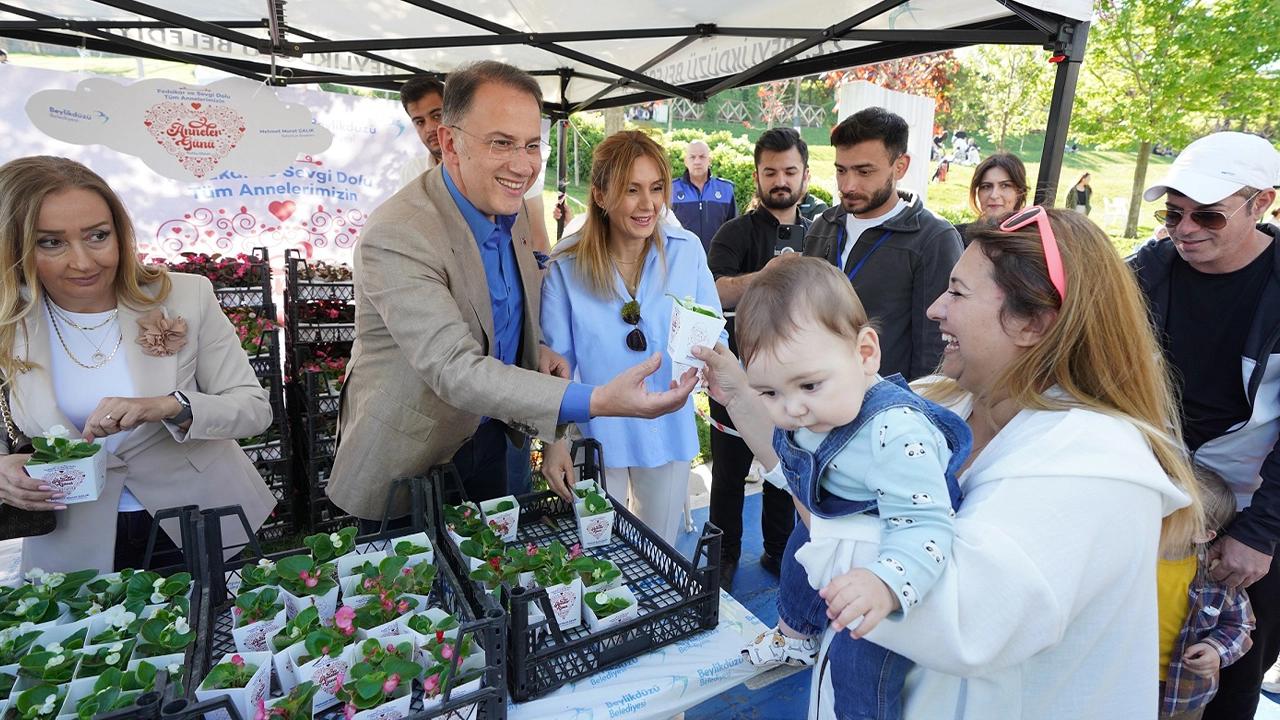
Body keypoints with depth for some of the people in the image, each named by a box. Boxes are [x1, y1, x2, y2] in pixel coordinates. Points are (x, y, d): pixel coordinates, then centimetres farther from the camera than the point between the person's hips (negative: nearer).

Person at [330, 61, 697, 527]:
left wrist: (536, 350, -9)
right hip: (407, 462, -6)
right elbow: (453, 369, -37)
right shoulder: (395, 237, -29)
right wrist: (597, 401, -46)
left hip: (488, 435, 7)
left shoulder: (509, 211, -4)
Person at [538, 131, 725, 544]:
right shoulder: (567, 265, -10)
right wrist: (554, 441, -10)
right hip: (596, 434, -1)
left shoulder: (687, 251, -7)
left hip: (668, 429, 2)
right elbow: (555, 361, -7)